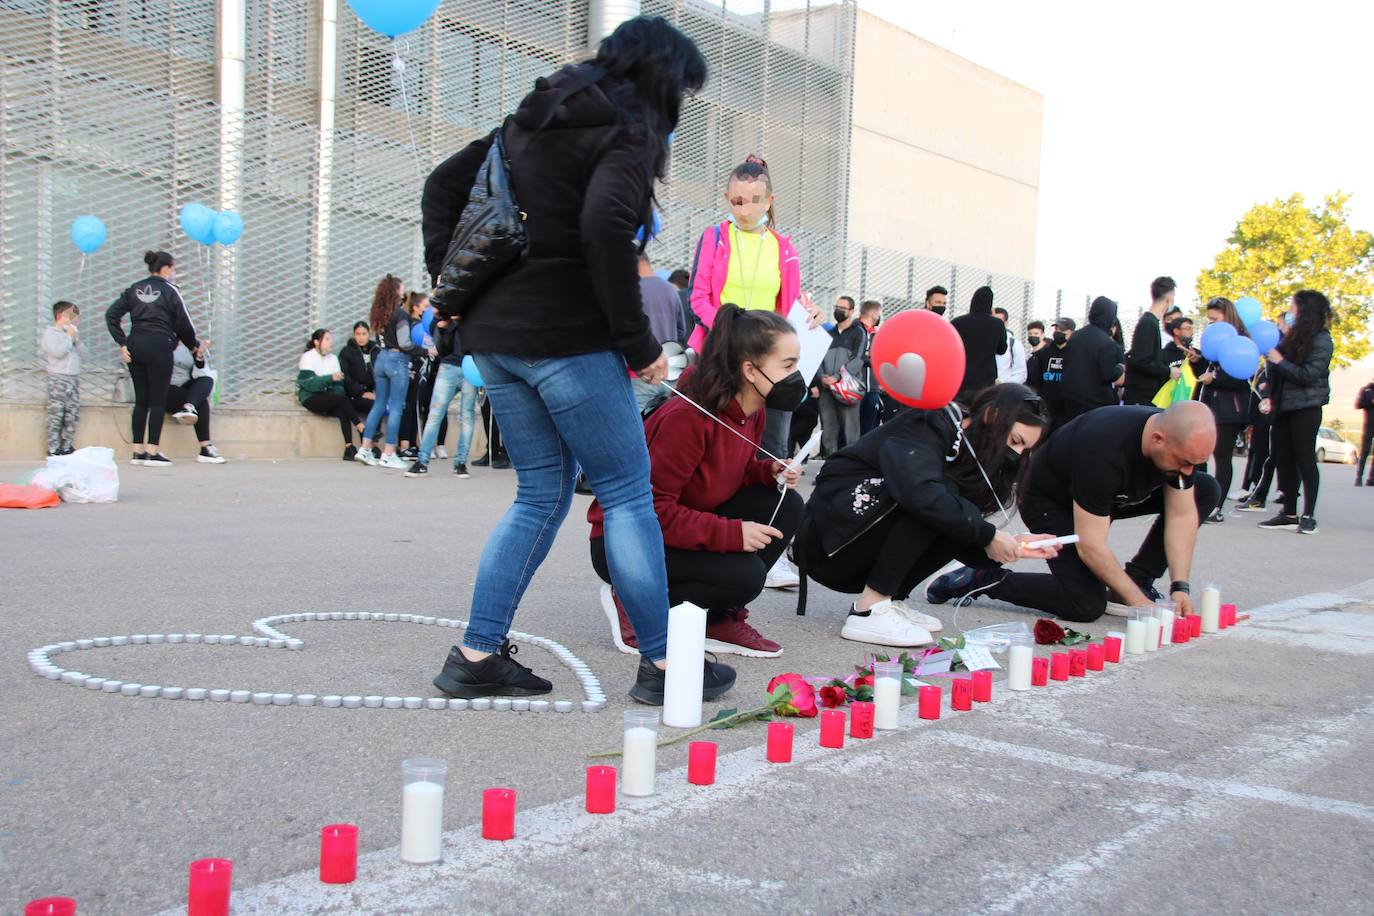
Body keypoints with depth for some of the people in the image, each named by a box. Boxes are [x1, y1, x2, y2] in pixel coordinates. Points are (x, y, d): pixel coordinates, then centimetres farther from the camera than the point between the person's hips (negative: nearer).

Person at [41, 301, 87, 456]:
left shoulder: (71, 333, 19)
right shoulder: (49, 333, -4)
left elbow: (84, 354, 13)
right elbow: (58, 352, -21)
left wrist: (77, 340, 0)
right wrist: (69, 338, -10)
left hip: (74, 378, 8)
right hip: (58, 378, -8)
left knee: (72, 414, 7)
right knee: (55, 413, -8)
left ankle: (67, 446, 13)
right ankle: (53, 448, -7)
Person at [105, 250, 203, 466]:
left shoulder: (135, 289, 13)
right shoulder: (170, 290, -1)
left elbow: (111, 314, 6)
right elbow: (183, 323, 0)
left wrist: (123, 343, 7)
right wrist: (194, 345, 16)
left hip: (135, 346, 5)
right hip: (159, 346, -5)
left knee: (141, 400, 10)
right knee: (158, 401, -1)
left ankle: (138, 452, 11)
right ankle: (152, 453, -3)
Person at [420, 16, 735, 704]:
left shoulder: (533, 118, 19)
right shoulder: (627, 131, -6)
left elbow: (444, 183, 21)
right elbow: (605, 227, -24)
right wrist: (639, 342, -16)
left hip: (492, 335, 8)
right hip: (564, 338, -8)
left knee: (543, 494, 15)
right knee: (628, 493, 3)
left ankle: (476, 656, 13)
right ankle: (660, 664, 8)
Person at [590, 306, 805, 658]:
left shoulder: (751, 412, -2)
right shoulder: (687, 417, -29)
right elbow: (652, 508, -29)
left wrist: (768, 473, -10)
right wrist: (731, 534, -32)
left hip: (690, 529, 9)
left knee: (785, 505, -8)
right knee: (743, 575, -28)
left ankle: (720, 618, 1)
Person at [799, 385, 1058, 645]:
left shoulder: (968, 457, 12)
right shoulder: (930, 424, -14)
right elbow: (918, 491, -33)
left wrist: (1013, 547, -9)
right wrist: (987, 535, -26)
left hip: (863, 557, 9)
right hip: (829, 541, -9)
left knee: (959, 522, -6)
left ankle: (890, 602, -4)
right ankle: (869, 612, -25)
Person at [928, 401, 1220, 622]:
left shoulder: (1183, 441, -18)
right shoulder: (1105, 450, -39)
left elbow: (1181, 515, -10)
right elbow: (1089, 546, -34)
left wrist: (1180, 587, -20)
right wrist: (1139, 602, -30)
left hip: (1112, 496, 8)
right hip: (1051, 502, -8)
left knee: (1205, 491, -6)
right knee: (1086, 606, -25)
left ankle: (1136, 581, -2)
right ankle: (983, 580, -9)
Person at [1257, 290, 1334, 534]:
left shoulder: (1321, 340, -7)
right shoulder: (1292, 338, 15)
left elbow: (1308, 375, -16)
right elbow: (1277, 375, 17)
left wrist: (1279, 361, -11)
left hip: (1306, 407, -7)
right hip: (1284, 407, 7)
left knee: (1305, 459, -4)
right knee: (1283, 459, 5)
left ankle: (1309, 516, 1)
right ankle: (1289, 514, 9)